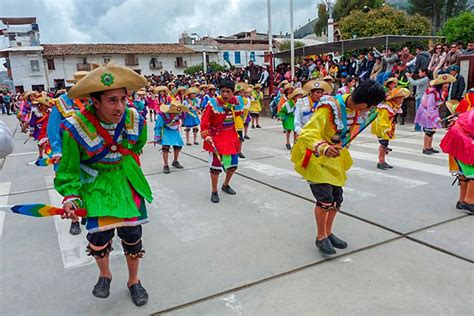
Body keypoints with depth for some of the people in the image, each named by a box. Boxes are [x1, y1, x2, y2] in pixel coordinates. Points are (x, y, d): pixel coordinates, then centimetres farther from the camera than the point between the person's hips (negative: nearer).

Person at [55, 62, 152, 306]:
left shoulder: (135, 120, -15)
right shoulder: (76, 128, -25)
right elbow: (69, 168, -11)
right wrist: (70, 196, -21)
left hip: (126, 179, 2)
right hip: (95, 184, -2)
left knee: (132, 233, 5)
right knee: (100, 234, -4)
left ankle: (134, 280, 31)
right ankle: (104, 275, 31)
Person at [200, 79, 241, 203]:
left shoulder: (235, 102, -2)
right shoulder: (213, 103, -18)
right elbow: (205, 121, -15)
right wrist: (206, 135, -26)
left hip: (231, 138, 6)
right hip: (216, 138, -5)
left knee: (233, 164, 14)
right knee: (216, 165, -5)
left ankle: (226, 185, 40)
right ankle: (214, 191, 15)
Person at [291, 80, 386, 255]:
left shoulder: (354, 108, -6)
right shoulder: (328, 109, -30)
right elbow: (307, 134, -39)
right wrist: (324, 149, -57)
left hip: (334, 157, 8)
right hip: (316, 157, -7)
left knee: (337, 198, 11)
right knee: (325, 198, -12)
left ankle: (328, 233, 31)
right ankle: (321, 237, 10)